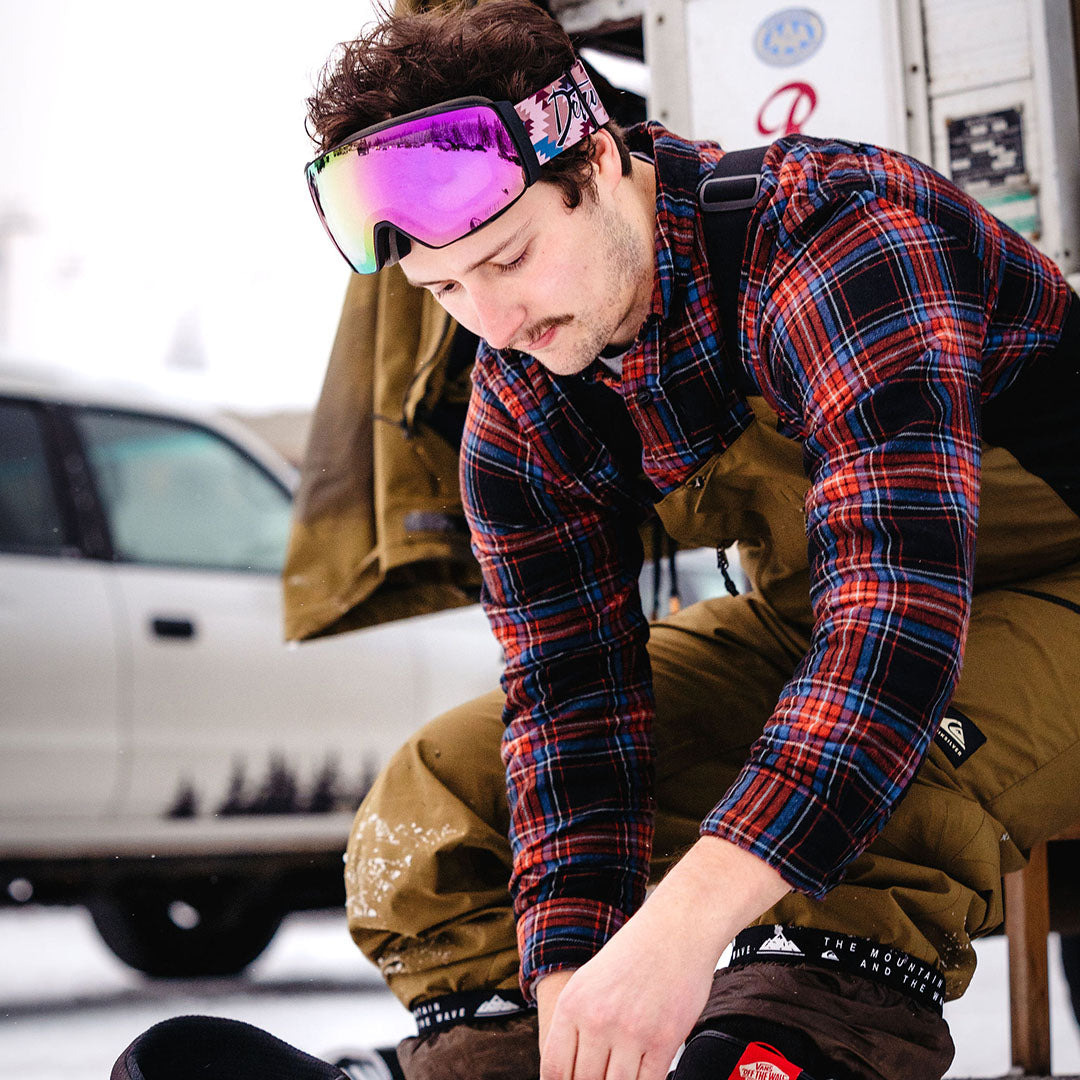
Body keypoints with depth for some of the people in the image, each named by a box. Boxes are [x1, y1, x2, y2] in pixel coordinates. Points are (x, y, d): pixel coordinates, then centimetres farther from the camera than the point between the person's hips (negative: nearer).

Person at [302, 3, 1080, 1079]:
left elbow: (902, 603, -42)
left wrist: (687, 916, -51)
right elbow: (567, 683, -14)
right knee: (434, 798, -5)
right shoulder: (518, 408, -9)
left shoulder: (836, 235, -31)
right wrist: (568, 974, -31)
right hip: (803, 619, 7)